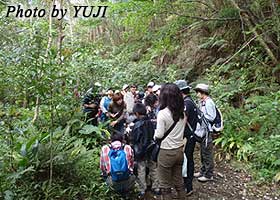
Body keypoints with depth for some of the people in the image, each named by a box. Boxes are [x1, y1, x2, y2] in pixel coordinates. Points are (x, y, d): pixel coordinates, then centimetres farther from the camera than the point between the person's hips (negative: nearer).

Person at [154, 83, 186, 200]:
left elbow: (159, 135, -16)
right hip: (180, 150, 6)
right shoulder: (182, 112, 0)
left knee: (165, 185, 10)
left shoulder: (162, 113, -19)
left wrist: (154, 134, 4)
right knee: (179, 181, 21)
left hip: (166, 152, -6)